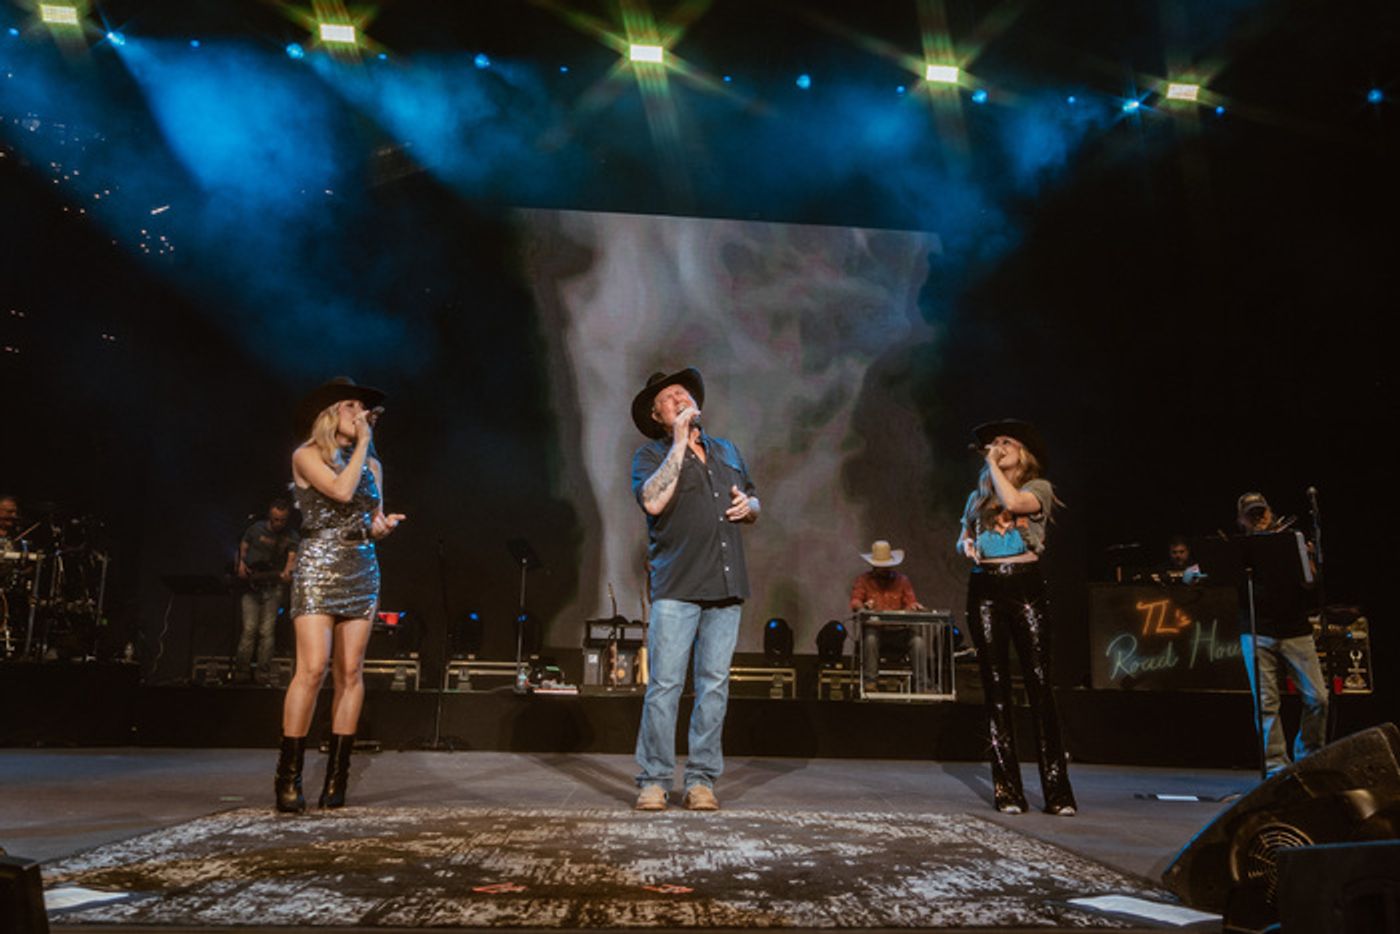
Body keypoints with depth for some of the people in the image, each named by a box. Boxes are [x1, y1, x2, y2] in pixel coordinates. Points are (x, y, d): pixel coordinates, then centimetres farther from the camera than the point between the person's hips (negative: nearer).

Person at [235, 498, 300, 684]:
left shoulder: (292, 536, -3)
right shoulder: (256, 529, 1)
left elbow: (292, 556, -16)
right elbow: (243, 546, 16)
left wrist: (287, 572, -36)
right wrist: (242, 563, 0)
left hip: (273, 587, 0)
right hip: (250, 583, 0)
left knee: (266, 631, -4)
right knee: (249, 628, -8)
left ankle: (262, 674, 3)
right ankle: (242, 670, 4)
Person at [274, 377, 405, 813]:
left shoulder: (371, 464, 16)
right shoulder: (308, 455, 1)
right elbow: (341, 490, -15)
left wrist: (384, 526, -3)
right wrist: (362, 444, -5)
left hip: (361, 572, 5)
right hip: (318, 569, -5)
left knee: (350, 673, 0)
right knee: (313, 668, -14)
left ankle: (336, 778, 5)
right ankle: (288, 779, -5)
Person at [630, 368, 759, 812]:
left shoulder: (727, 450, 21)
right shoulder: (650, 454, 5)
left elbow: (753, 502, 29)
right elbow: (653, 501, -15)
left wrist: (748, 506, 4)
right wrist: (680, 443, -11)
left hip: (726, 587, 5)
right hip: (676, 587, -4)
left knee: (714, 683, 5)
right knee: (665, 684, -6)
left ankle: (701, 780, 13)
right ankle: (654, 781, 4)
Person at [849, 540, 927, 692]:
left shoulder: (903, 581, 16)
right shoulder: (863, 581, 9)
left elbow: (910, 602, 9)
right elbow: (855, 602, -3)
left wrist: (914, 606, -17)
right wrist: (863, 606, -28)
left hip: (898, 630, 2)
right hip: (873, 628, -2)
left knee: (918, 641, -26)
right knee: (870, 638, -36)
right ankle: (870, 680, -29)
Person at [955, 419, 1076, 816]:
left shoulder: (1039, 488, 6)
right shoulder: (979, 495, 20)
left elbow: (1014, 501, -16)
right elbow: (962, 540, 24)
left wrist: (994, 465, -3)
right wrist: (967, 546, 1)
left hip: (1026, 585, -4)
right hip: (985, 589, 4)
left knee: (1039, 685, -9)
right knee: (996, 688, 1)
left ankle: (1057, 791, -4)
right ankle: (1007, 789, 5)